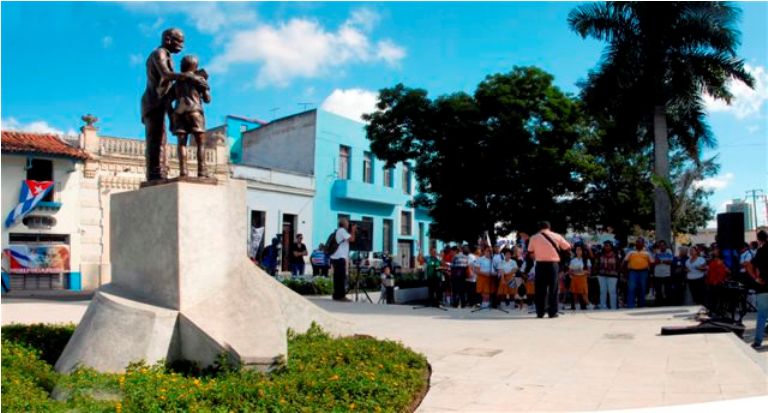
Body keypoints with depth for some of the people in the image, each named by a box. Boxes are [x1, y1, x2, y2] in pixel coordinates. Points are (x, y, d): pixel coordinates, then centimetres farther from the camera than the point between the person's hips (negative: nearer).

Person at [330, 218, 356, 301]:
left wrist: (352, 232, 21)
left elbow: (348, 240, 28)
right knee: (341, 277, -10)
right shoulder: (342, 230, -8)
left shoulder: (339, 231, 23)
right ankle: (341, 296, -12)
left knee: (338, 277, 10)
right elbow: (352, 239, -16)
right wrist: (353, 230, -2)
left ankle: (337, 295, 11)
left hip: (336, 257, 10)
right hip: (340, 257, -10)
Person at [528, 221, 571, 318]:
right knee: (553, 288, 6)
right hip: (553, 264, 0)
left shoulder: (534, 238, 3)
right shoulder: (557, 236, 3)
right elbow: (568, 247, 11)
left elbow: (530, 252, 6)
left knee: (540, 289, 6)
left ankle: (540, 312, 6)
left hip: (540, 264, 0)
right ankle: (552, 312, 6)